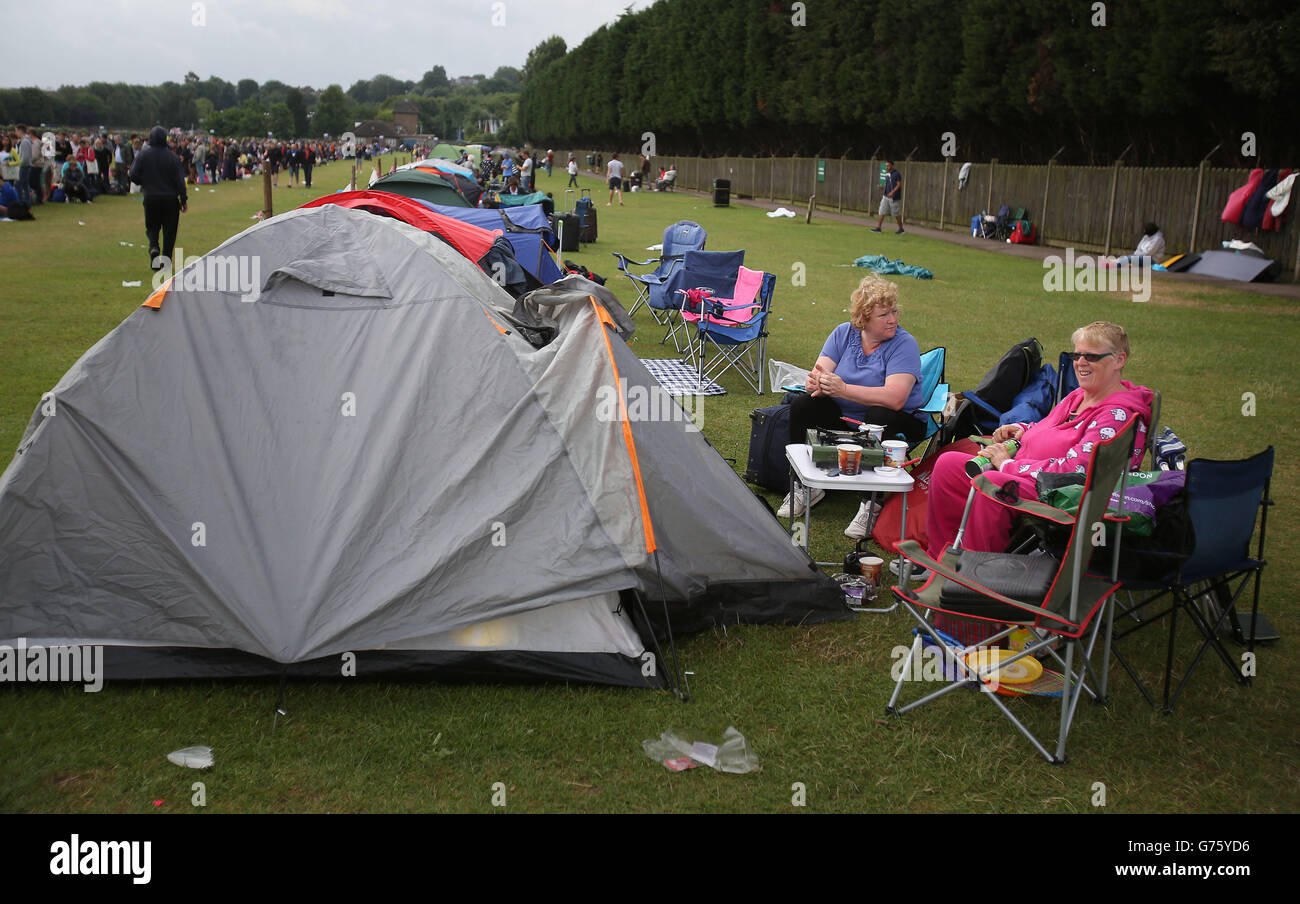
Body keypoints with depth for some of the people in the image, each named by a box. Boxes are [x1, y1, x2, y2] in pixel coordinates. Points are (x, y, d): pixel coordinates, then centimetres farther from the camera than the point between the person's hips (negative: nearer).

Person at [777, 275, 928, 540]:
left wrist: (843, 389, -37)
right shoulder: (844, 334, -2)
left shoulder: (904, 344, -16)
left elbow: (895, 398, -30)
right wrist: (816, 383, -36)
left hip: (900, 421, -4)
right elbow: (818, 374, -9)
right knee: (803, 404, -16)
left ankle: (871, 502, -25)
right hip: (844, 415, 4)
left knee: (879, 417, -36)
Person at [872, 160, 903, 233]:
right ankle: (878, 227, 1)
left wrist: (892, 192, -25)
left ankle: (901, 229, 13)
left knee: (897, 214, 1)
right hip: (886, 196, 7)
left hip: (894, 197, -7)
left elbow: (899, 185, -15)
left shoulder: (897, 174, -10)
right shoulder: (887, 174, 11)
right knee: (882, 212, 0)